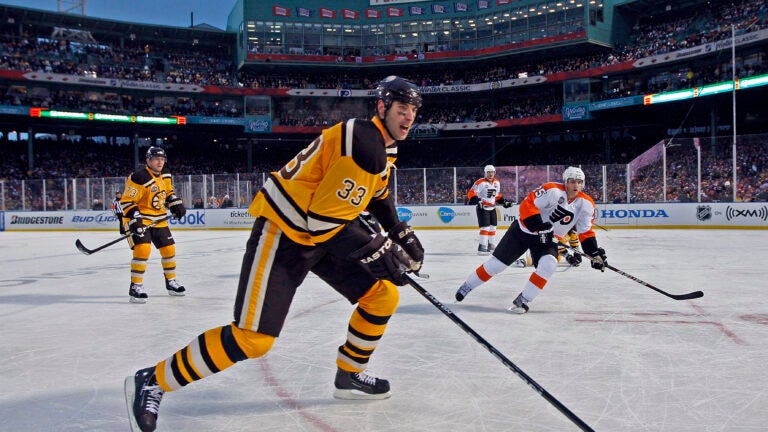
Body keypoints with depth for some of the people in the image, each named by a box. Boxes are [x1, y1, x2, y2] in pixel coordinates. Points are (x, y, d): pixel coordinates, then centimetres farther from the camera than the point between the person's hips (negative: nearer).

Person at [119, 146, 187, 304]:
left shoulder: (165, 174, 3)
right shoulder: (139, 178, -21)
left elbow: (169, 192, 21)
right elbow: (126, 201, -20)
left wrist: (176, 204, 6)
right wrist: (135, 218, -30)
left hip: (158, 218, 8)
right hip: (139, 218, -7)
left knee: (169, 248, 8)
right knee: (143, 249, -23)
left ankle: (171, 282, 26)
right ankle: (135, 287, -13)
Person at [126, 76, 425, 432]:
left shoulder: (384, 146, 9)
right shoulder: (363, 143, -24)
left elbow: (378, 194, 27)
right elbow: (326, 220, -27)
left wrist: (401, 234, 16)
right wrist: (378, 253, -21)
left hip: (327, 230, 10)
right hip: (283, 234, -10)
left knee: (384, 296, 6)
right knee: (253, 338, -15)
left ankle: (349, 375, 24)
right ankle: (152, 381, 1)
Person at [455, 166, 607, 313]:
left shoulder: (586, 204, -5)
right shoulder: (553, 190, -22)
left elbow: (586, 232, 1)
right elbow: (527, 205, -25)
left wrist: (595, 252, -9)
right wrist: (537, 225, -33)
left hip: (547, 239, 4)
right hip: (523, 231, -4)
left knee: (549, 264, -24)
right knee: (497, 263, -1)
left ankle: (523, 300, -11)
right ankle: (467, 286, 19)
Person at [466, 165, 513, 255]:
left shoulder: (497, 182, 8)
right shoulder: (481, 182, -16)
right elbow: (471, 193, -20)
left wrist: (504, 201, 13)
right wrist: (476, 200, -34)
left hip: (492, 208, 8)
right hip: (482, 208, -8)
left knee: (493, 226, 14)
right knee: (485, 227, -14)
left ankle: (491, 245, 28)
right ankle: (482, 247, -12)